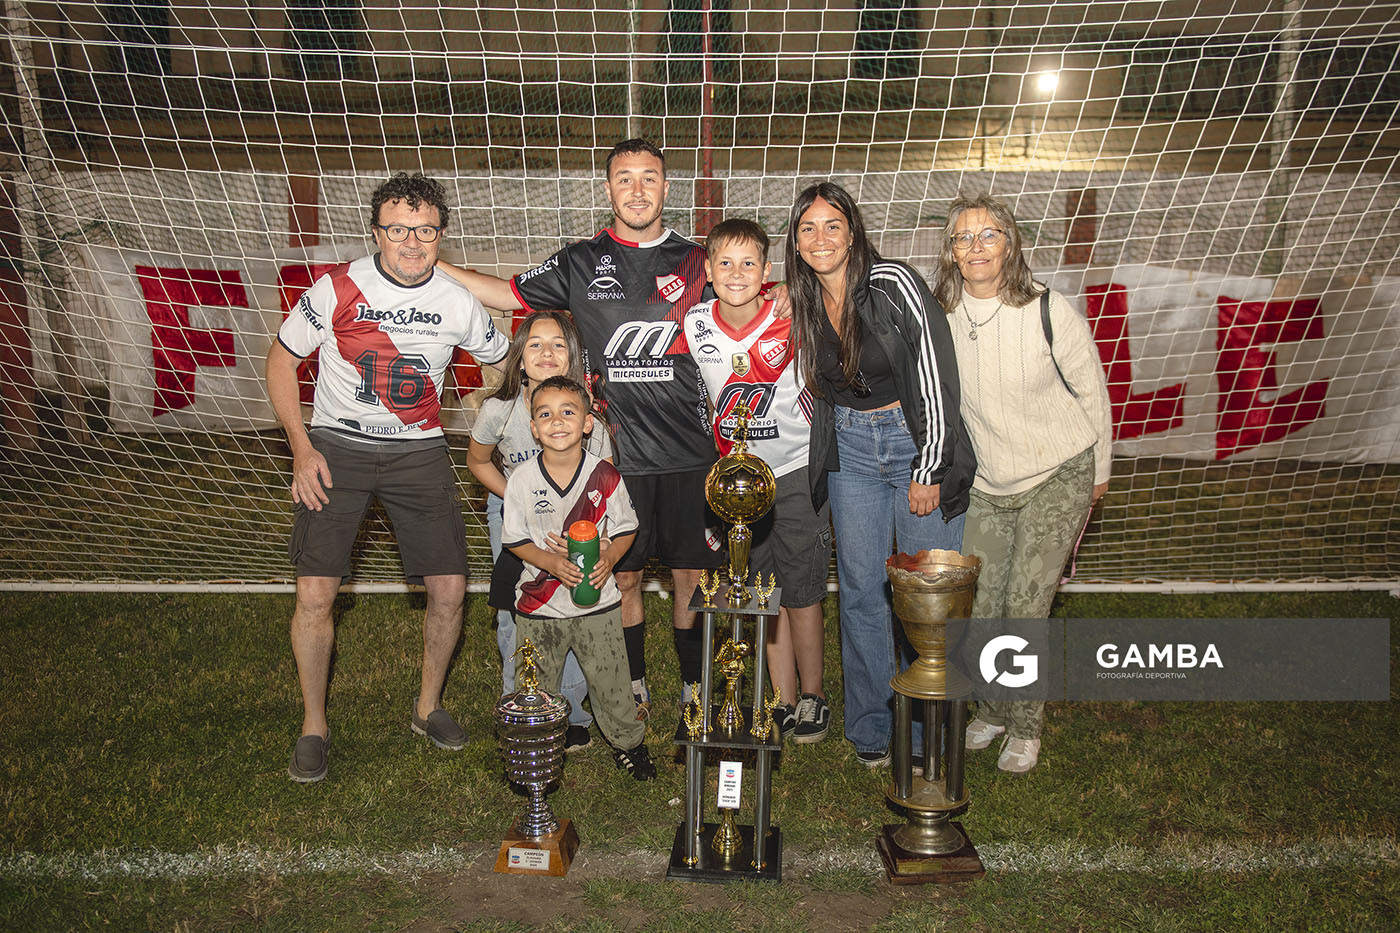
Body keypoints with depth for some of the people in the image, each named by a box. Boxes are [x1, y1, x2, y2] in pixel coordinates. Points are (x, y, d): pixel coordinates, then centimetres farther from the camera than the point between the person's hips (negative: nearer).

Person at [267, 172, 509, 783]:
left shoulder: (458, 302, -5)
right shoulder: (337, 290, -11)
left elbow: (506, 361, 12)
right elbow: (281, 359, -1)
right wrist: (301, 448, -9)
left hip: (419, 452, 2)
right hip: (336, 449, -2)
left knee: (449, 590, -3)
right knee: (315, 594, -9)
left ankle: (428, 706, 23)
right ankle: (314, 726, 13)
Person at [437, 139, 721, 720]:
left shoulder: (696, 262, 6)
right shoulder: (582, 263, 6)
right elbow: (508, 294, 13)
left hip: (690, 453, 0)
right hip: (617, 452, 0)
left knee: (692, 575, 7)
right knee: (623, 574, 9)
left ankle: (695, 688, 24)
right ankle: (634, 687, 28)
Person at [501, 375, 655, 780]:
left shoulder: (605, 476, -9)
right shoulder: (522, 479, -10)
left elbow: (625, 529, 1)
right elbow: (514, 539, -3)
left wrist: (609, 556, -18)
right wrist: (551, 561, -19)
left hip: (597, 602, 0)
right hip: (538, 606, 0)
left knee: (611, 681, 9)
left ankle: (628, 742, 33)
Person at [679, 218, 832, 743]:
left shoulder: (790, 324, -17)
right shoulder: (695, 325, -7)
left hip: (796, 468, -3)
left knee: (801, 591, 2)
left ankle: (813, 695, 20)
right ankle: (783, 700, 22)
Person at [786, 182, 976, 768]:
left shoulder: (894, 285, -15)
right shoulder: (801, 304, 3)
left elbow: (936, 377, -15)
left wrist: (928, 471, -13)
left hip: (918, 442, -4)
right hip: (850, 451, 5)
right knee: (861, 590, 6)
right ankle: (870, 728, 20)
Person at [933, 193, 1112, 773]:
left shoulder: (1048, 312, -16)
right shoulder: (942, 317, -6)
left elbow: (1092, 392, -3)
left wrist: (1099, 470, 5)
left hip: (1059, 475, -4)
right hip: (987, 484, 4)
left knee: (1025, 605, -8)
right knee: (981, 605, 3)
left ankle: (1025, 728, 12)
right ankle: (992, 711, 27)